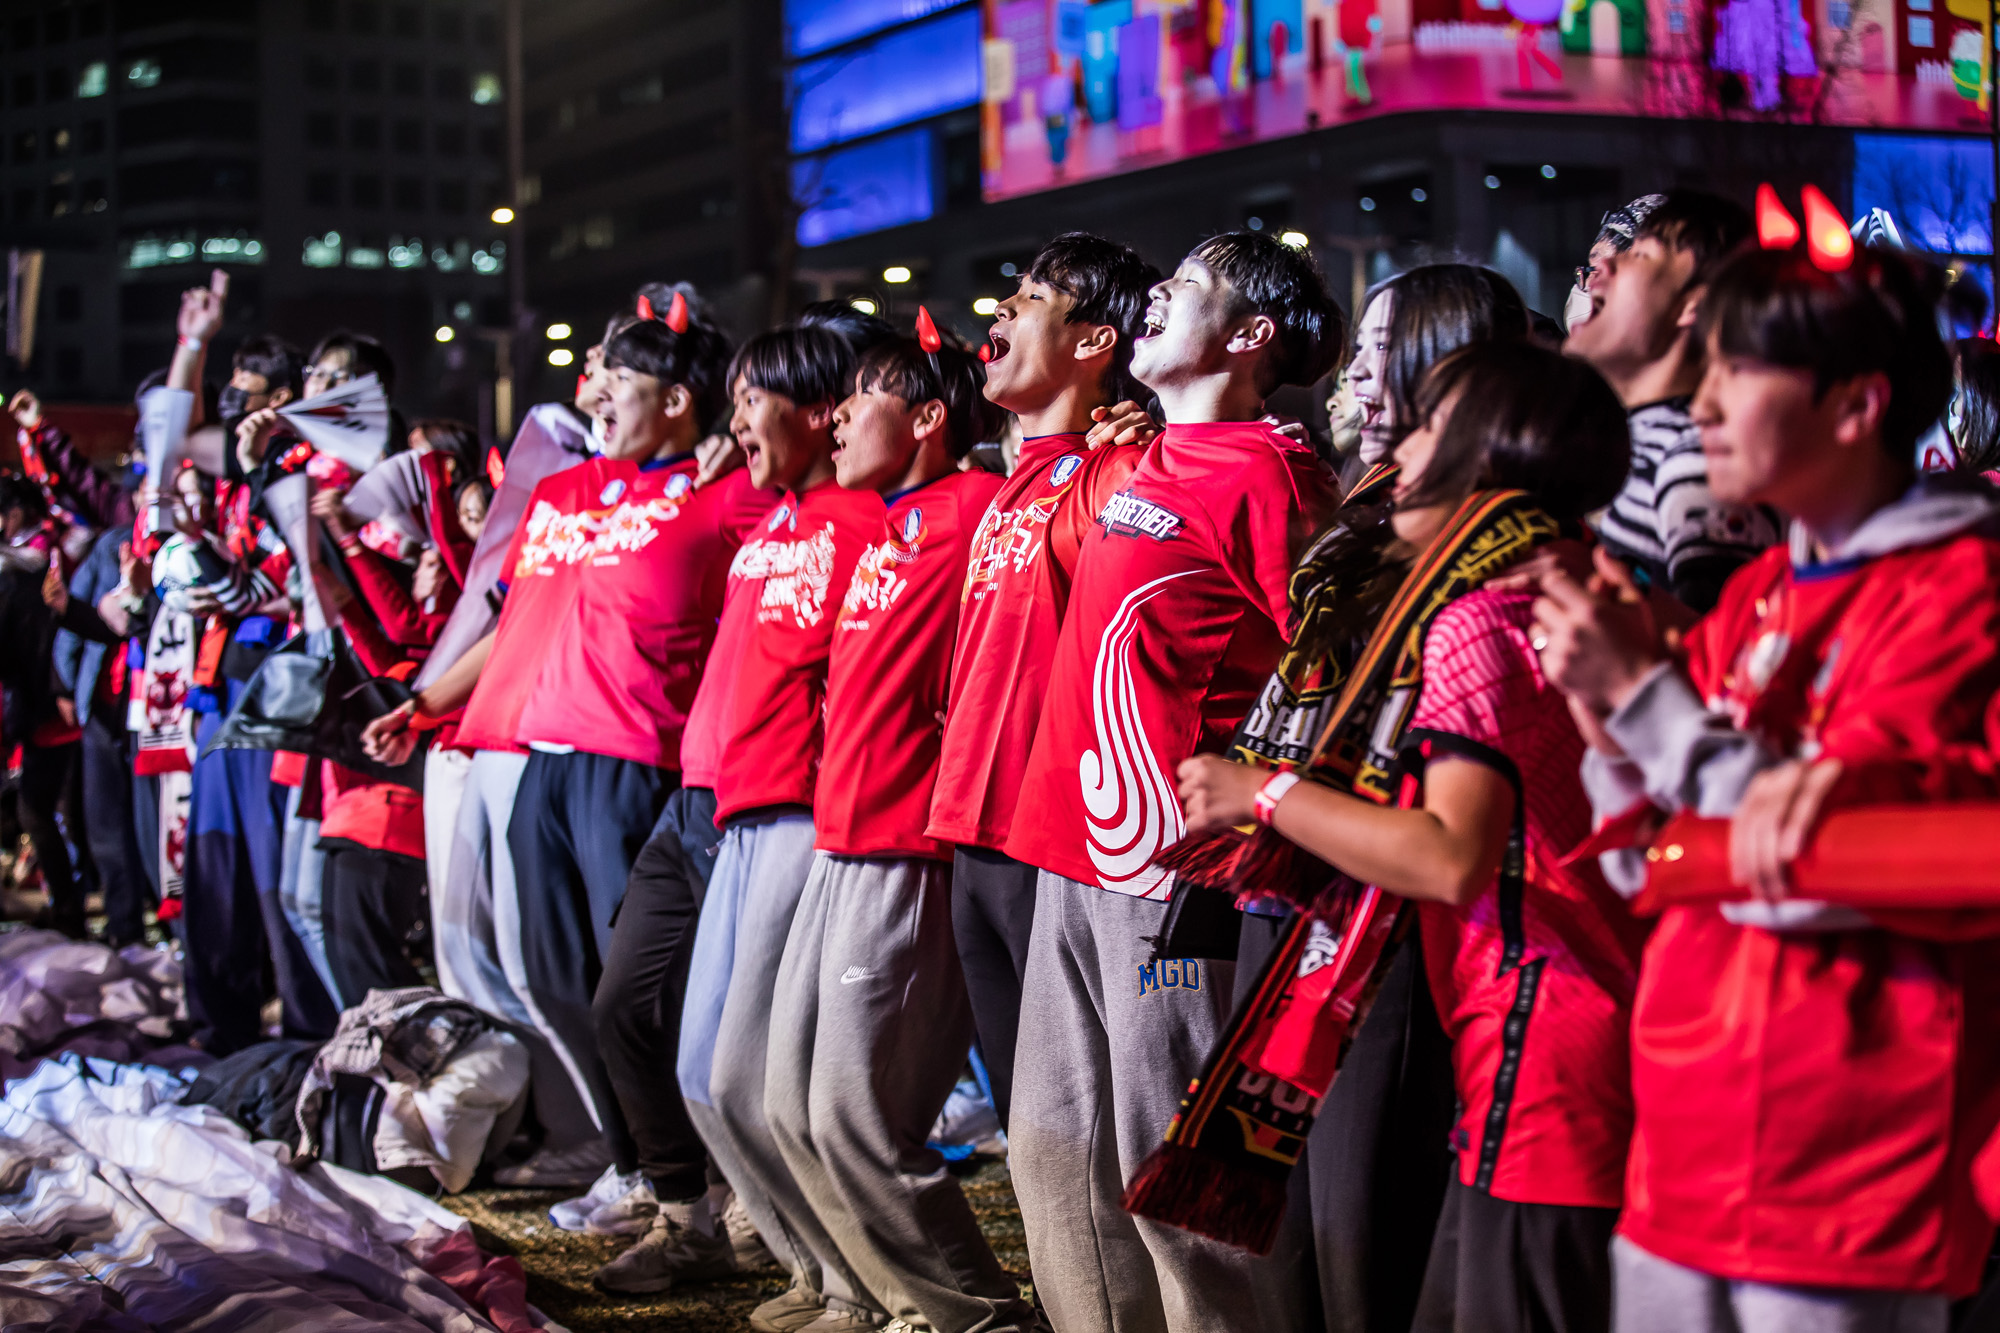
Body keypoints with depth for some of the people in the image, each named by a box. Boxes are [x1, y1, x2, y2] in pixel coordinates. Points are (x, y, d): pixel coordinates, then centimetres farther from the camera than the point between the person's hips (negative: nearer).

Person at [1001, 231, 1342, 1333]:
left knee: (1166, 1171, -6)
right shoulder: (1146, 466, 17)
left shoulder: (1264, 471, -9)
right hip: (1075, 854, 9)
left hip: (1170, 869, -9)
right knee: (1055, 1149, 14)